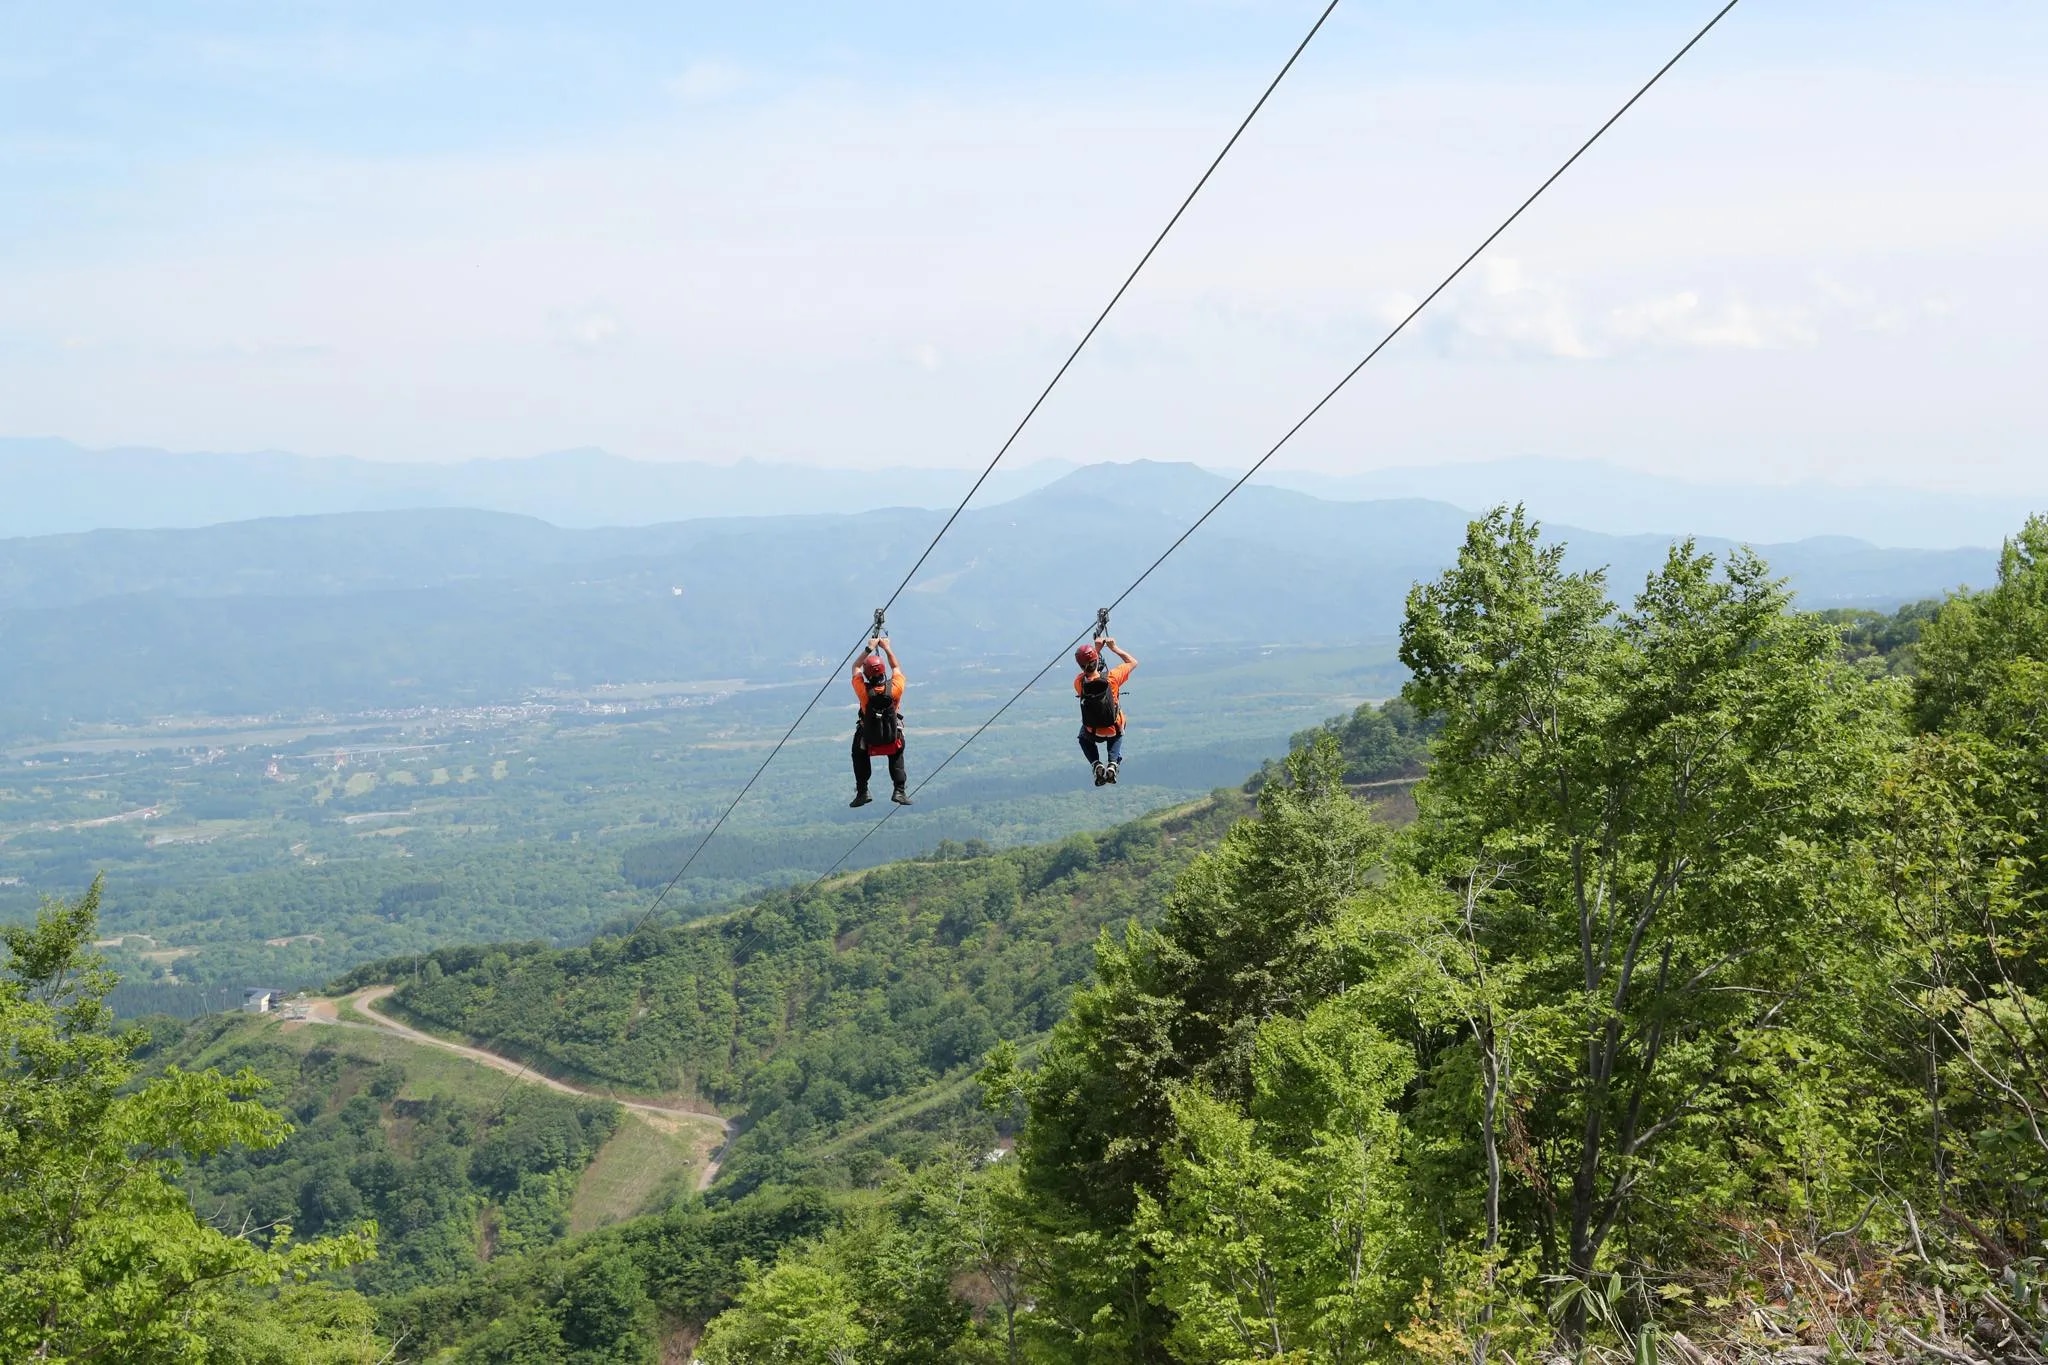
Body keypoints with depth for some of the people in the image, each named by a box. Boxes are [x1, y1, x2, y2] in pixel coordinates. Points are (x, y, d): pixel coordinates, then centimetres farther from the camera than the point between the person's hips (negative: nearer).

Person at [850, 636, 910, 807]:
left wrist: (869, 649, 0)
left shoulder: (863, 691, -25)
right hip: (893, 740, 1)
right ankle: (899, 791, 11)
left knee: (859, 755, 26)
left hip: (868, 742, -1)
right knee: (897, 757, 26)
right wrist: (887, 648, 8)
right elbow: (896, 667, 0)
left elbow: (855, 668, -5)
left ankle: (862, 791, 16)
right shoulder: (894, 688, -23)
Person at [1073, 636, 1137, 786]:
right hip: (1114, 730, 0)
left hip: (1093, 733, 0)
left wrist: (1097, 649, 3)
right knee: (1117, 736, 37)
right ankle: (1113, 764, 11)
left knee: (1084, 738, 36)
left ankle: (1097, 765, 11)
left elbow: (1087, 670, 2)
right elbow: (1133, 662, -10)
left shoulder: (1079, 683, -25)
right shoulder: (1111, 677, -29)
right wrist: (1115, 648, -7)